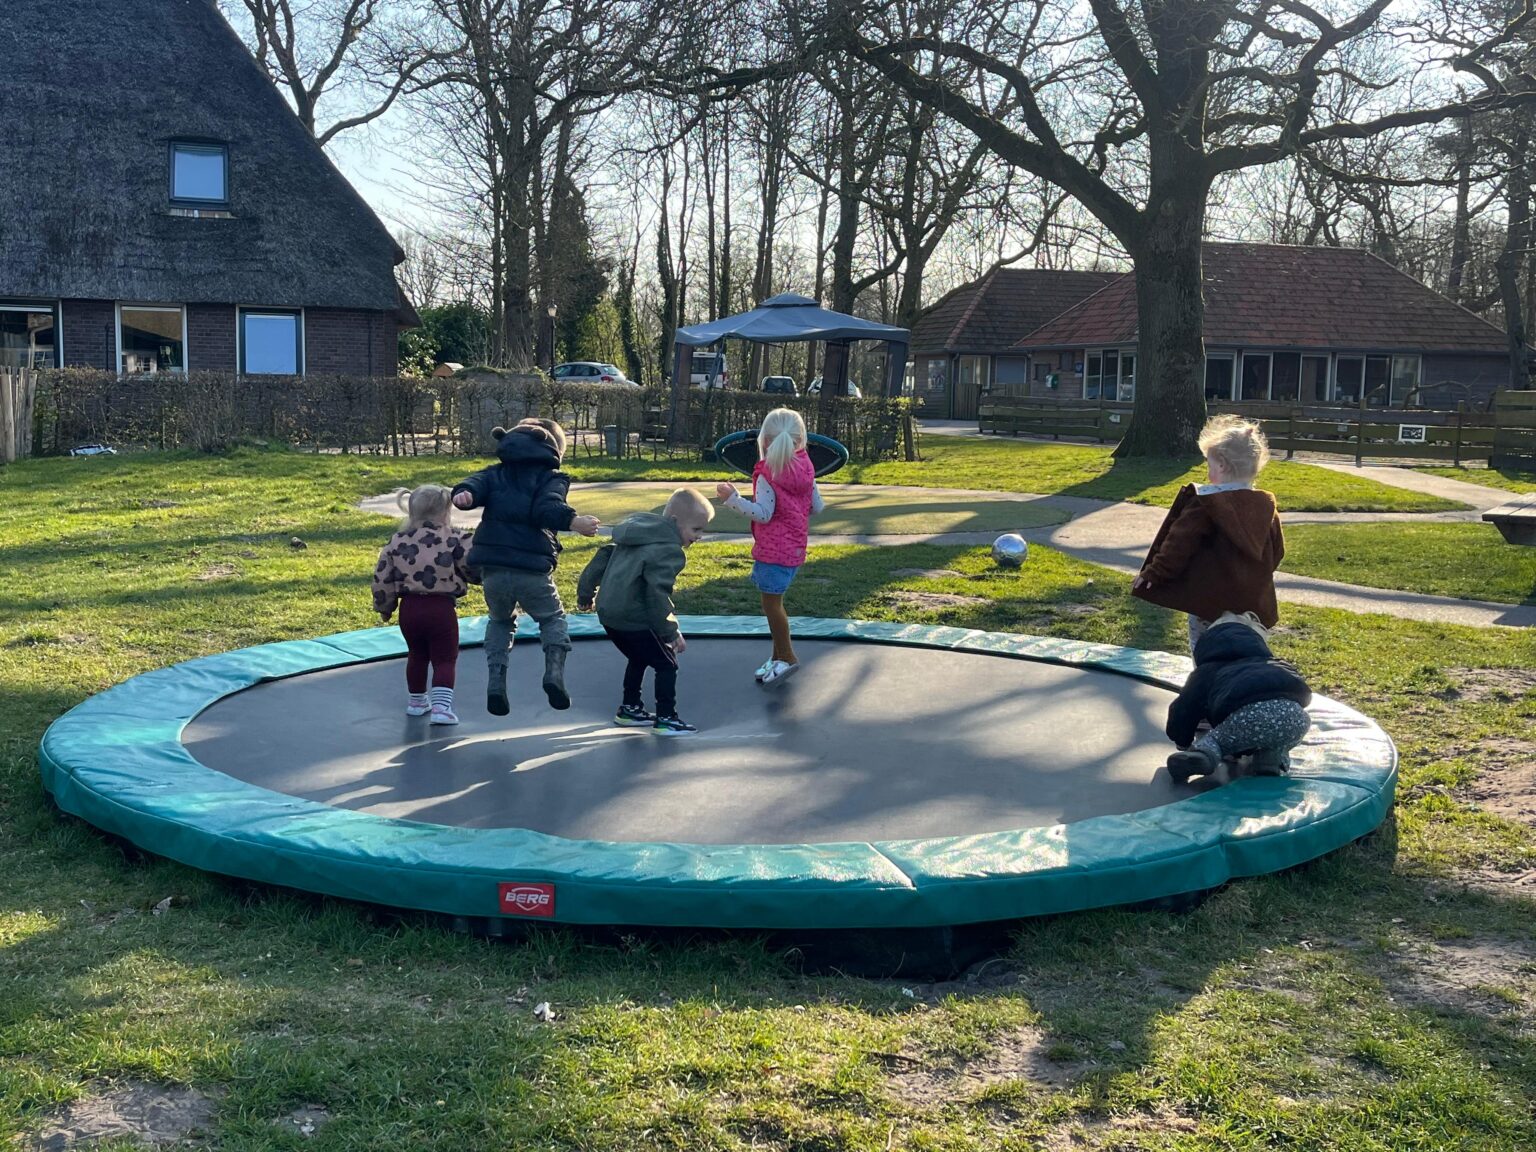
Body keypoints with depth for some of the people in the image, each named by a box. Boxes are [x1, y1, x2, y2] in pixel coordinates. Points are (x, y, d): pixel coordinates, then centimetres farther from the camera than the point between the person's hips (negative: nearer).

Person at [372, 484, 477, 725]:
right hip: (441, 608, -4)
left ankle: (416, 700, 37)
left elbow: (382, 577, 6)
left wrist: (384, 607, 19)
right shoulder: (455, 540, -8)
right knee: (445, 659, 5)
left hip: (409, 608, 4)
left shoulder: (397, 541, 4)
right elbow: (474, 569, -7)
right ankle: (441, 705, -7)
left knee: (416, 655, 24)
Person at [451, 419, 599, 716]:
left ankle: (495, 680, 9)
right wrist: (573, 521, -26)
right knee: (552, 618, 20)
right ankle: (554, 671, -5)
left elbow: (474, 485, -2)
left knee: (500, 620, 28)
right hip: (533, 571, -3)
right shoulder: (552, 478, 7)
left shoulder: (496, 474, 20)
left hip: (494, 569, 3)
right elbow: (548, 508, -14)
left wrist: (463, 494, -21)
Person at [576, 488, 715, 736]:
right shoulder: (668, 551, -19)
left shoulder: (637, 534, 11)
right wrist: (672, 633, -15)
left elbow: (602, 557, 16)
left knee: (639, 659, 28)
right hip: (635, 621, -9)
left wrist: (586, 594, 25)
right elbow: (658, 595, -23)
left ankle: (629, 708, 36)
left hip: (609, 614, 9)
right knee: (666, 665, 4)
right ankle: (666, 719, 9)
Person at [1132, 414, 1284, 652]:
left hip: (1209, 603, -5)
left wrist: (1153, 574, -4)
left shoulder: (1204, 503, -13)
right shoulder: (1266, 506, 3)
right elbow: (1276, 552, 13)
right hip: (1254, 605, 5)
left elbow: (1178, 545, -13)